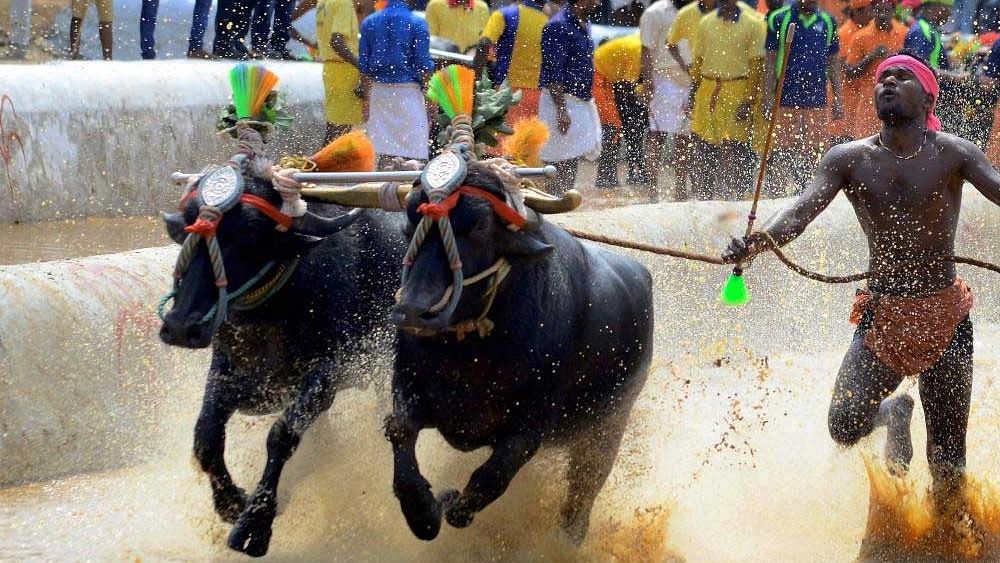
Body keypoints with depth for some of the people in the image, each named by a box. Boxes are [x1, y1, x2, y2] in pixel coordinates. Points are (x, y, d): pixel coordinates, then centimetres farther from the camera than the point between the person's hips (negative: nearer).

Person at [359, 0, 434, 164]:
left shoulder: (369, 23, 6)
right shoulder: (417, 23, -6)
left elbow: (364, 65, 8)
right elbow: (423, 64, -7)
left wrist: (368, 96, 14)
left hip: (379, 89, 4)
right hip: (408, 89, -4)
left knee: (383, 152, 5)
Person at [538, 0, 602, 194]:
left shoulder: (583, 25, 13)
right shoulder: (558, 27, -15)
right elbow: (553, 73, -19)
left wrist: (589, 101, 20)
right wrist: (561, 110, -24)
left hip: (581, 103, 9)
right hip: (563, 101, -9)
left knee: (574, 158, 8)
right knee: (562, 163, -8)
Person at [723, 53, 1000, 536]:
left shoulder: (953, 154, -5)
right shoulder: (850, 159, -2)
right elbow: (802, 211, -14)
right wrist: (757, 241, -35)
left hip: (945, 319, -1)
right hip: (881, 317, 1)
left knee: (947, 460, 1)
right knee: (845, 427, -12)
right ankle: (894, 414, 23)